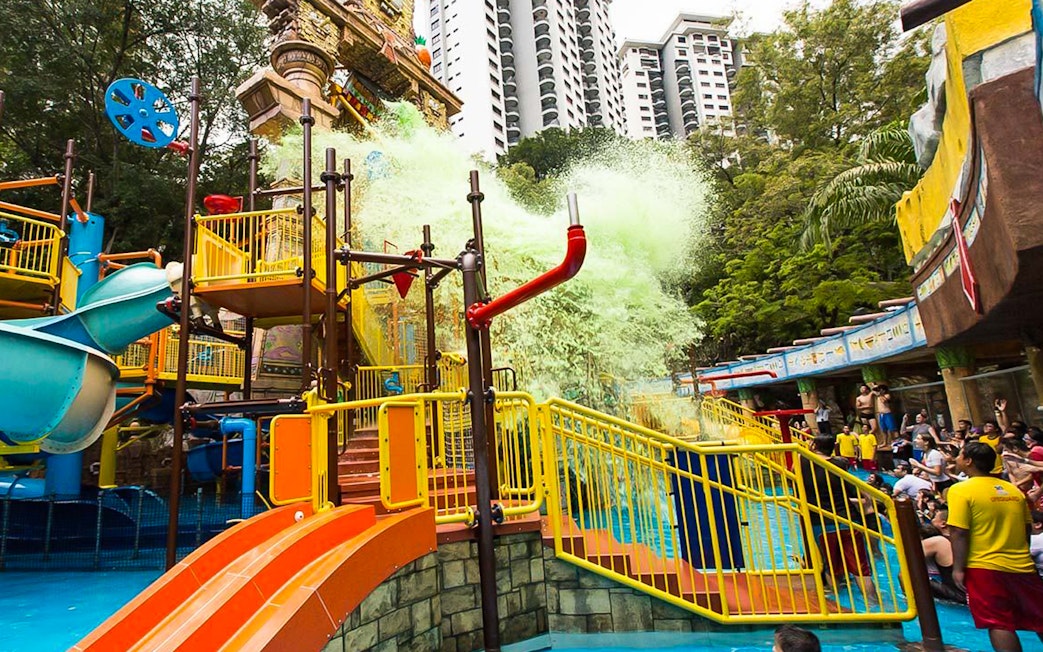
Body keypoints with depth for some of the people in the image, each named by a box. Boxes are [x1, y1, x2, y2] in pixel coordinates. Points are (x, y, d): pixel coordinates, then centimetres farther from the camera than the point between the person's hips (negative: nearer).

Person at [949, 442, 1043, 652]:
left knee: (999, 624, -2)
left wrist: (958, 568, -10)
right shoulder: (1013, 489, 9)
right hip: (1022, 566, 6)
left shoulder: (961, 490, -11)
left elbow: (959, 533, -16)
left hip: (984, 567, -6)